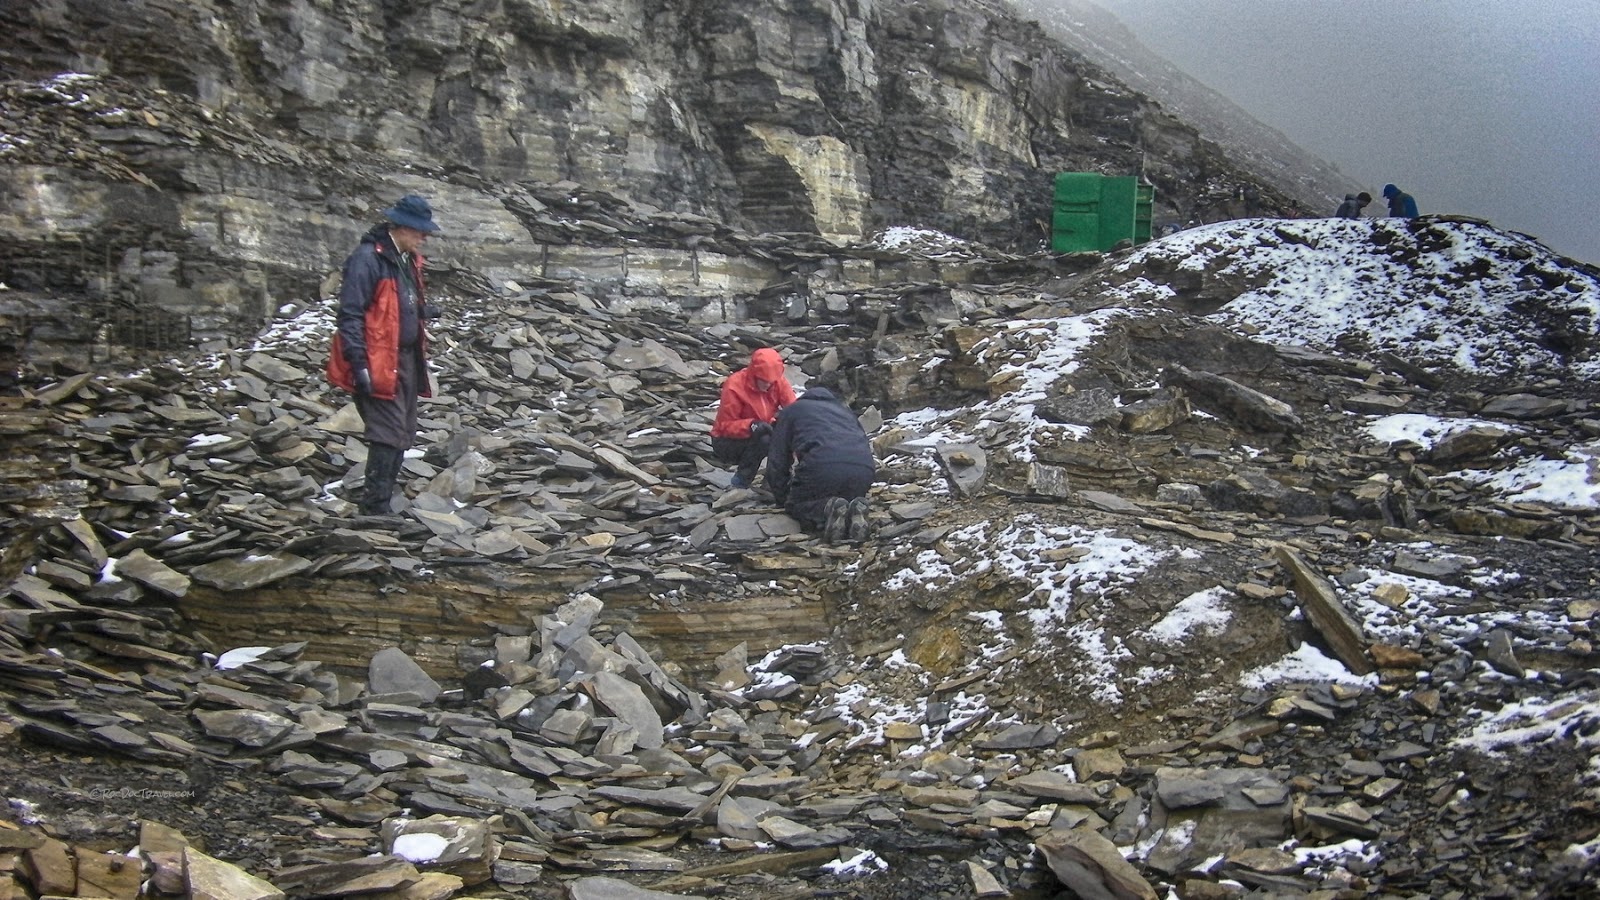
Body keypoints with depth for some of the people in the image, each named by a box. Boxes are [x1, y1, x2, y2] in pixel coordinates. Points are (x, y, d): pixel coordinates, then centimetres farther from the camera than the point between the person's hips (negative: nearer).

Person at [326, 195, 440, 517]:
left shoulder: (407, 259, 13)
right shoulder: (367, 259, -15)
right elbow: (350, 314, -18)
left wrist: (424, 310, 9)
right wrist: (359, 364, -22)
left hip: (406, 359, 10)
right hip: (378, 362, -9)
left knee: (403, 436, 12)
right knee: (389, 435, -12)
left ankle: (382, 505, 21)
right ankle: (375, 509, -7)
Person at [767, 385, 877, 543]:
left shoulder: (791, 411, 29)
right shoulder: (845, 410, 40)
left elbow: (776, 462, 24)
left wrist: (782, 499, 35)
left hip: (821, 466, -4)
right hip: (865, 469, 4)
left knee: (796, 506, 17)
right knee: (846, 501, 29)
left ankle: (827, 509, -14)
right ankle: (856, 509, -7)